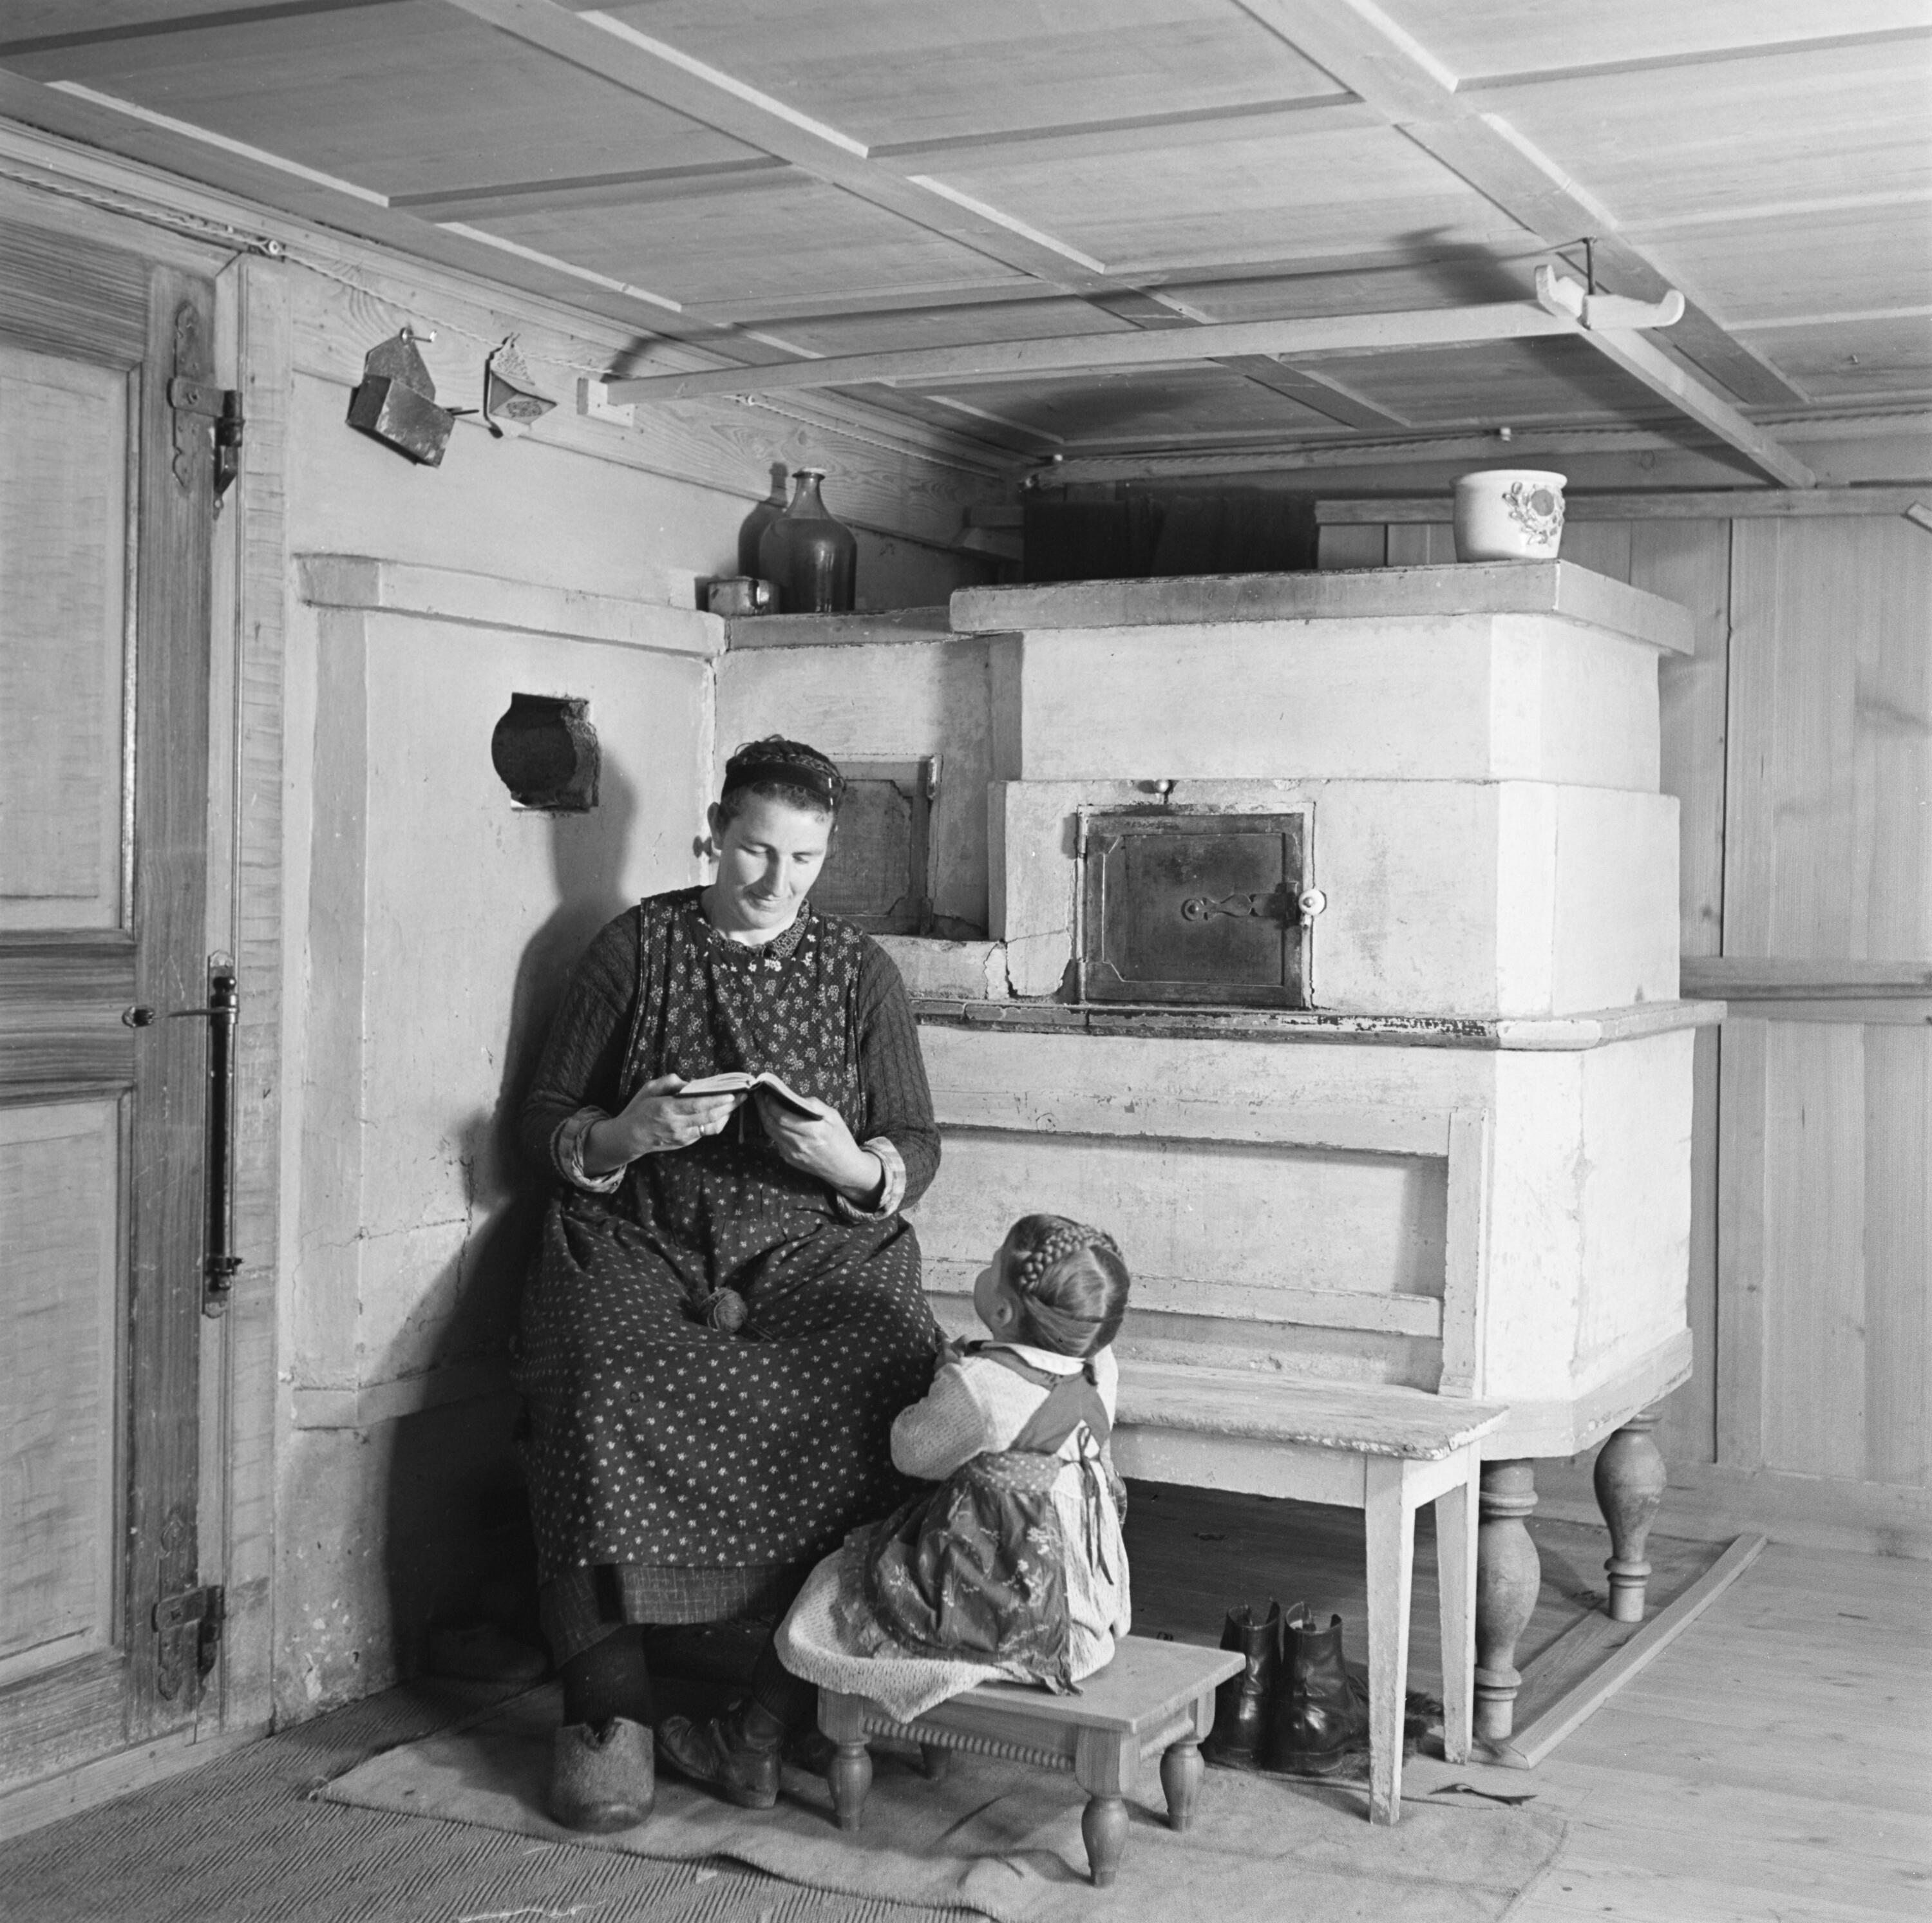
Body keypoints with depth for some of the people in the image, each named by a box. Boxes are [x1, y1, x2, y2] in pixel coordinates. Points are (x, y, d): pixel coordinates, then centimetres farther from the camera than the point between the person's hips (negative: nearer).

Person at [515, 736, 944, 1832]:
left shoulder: (860, 972, 12)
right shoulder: (636, 948, 10)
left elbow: (917, 1151, 12)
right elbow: (548, 1124, 10)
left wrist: (852, 1164, -11)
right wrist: (626, 1136, -12)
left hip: (816, 1249, 1)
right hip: (639, 1245, 0)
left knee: (894, 1393, -30)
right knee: (602, 1389, -33)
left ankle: (796, 1699, -18)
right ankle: (612, 1712, -23)